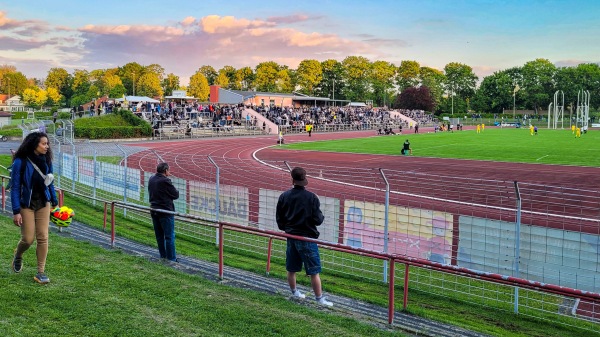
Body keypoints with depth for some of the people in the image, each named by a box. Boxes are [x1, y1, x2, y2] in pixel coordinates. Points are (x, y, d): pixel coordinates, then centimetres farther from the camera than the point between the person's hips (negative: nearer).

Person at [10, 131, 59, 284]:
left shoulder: (46, 160, 1)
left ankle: (41, 272, 10)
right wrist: (16, 211, -14)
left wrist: (55, 202, 9)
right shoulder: (20, 162, -14)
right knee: (28, 239, 0)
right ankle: (18, 255, 35)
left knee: (43, 238, 1)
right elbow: (15, 187, -12)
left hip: (43, 204, 4)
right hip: (27, 205, -4)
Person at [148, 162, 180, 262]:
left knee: (159, 236, 15)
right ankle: (171, 259, 2)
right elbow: (176, 195, -13)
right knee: (170, 236, -1)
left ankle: (163, 256, 24)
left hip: (154, 211, 8)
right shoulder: (165, 181, -17)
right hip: (166, 212, -8)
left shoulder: (151, 179, 7)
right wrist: (175, 190, 10)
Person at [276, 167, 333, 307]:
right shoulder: (311, 197, -14)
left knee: (291, 269, 18)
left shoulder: (284, 196, -1)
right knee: (314, 271, 2)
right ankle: (320, 299, 6)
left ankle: (294, 292, 35)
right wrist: (322, 216, 9)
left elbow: (279, 218, 5)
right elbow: (318, 220, -14)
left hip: (291, 237, 5)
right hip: (307, 238, -5)